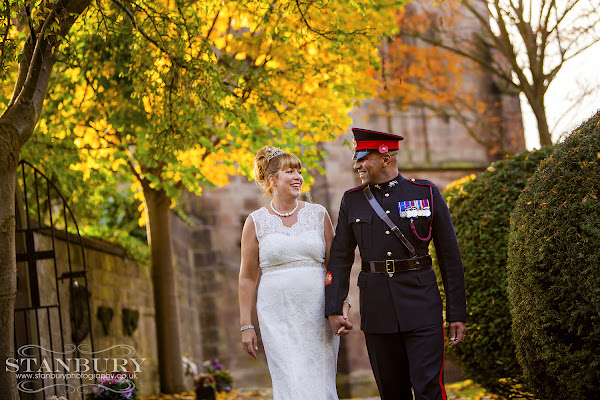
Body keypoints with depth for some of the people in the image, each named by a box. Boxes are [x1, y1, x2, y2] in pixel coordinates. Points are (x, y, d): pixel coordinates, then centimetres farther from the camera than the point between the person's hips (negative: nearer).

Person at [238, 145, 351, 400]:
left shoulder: (319, 214, 8)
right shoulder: (256, 222, 3)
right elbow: (247, 278, 5)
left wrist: (343, 305, -3)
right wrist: (246, 326, 1)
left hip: (317, 314, 2)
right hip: (278, 318, -2)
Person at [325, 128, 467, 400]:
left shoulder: (426, 193, 0)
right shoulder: (352, 201, 7)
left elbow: (450, 256, 2)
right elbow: (340, 258, 7)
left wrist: (457, 314, -1)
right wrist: (333, 308, -4)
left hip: (421, 305, -2)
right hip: (376, 306, 3)